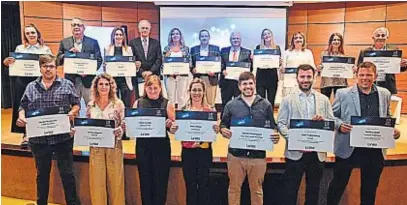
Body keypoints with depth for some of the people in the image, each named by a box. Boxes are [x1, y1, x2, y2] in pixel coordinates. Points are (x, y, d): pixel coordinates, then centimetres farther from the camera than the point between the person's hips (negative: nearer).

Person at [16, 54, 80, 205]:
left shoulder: (67, 84, 1)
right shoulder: (31, 87, 9)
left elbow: (76, 104, 2)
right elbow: (23, 107, 12)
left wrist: (72, 112, -18)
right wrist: (21, 117, -8)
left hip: (62, 137, -2)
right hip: (38, 138, 3)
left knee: (67, 173, 5)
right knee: (42, 173, 17)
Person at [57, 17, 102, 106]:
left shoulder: (93, 42, 7)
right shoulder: (64, 43, 10)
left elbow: (99, 60, 3)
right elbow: (58, 61, 6)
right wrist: (69, 53, -12)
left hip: (88, 80, -1)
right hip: (71, 81, 1)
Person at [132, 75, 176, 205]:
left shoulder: (167, 104, 1)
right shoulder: (138, 103, 5)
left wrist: (169, 125, -18)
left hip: (162, 146, -1)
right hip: (143, 146, 2)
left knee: (161, 181, 7)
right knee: (145, 180, 10)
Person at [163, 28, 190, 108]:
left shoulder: (185, 48, 7)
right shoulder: (167, 48, 9)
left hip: (182, 75, -1)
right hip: (170, 75, 1)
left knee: (182, 97, 0)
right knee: (171, 97, 1)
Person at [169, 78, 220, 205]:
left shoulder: (210, 110, 1)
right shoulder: (183, 110, 3)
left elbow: (215, 131, 7)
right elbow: (178, 130, 8)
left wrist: (216, 130, -15)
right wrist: (172, 130, -14)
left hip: (205, 151, -1)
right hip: (187, 151, 1)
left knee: (204, 185, 7)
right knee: (190, 185, 9)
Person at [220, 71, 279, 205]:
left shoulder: (265, 105, 4)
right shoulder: (231, 105, 3)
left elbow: (272, 127, 8)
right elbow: (223, 125, 7)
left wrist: (275, 137, -13)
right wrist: (223, 131, -16)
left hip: (258, 155, 0)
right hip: (236, 155, 0)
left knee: (256, 189, 15)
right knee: (234, 188, 12)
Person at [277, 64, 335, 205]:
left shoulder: (324, 99, 9)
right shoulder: (287, 100, 2)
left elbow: (333, 123, 7)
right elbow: (280, 124, -4)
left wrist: (323, 120, -15)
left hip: (317, 152, 3)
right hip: (295, 152, -2)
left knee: (313, 190, 14)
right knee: (290, 190, 4)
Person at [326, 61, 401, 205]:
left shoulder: (385, 94, 7)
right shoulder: (343, 93, -4)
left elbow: (387, 118, 15)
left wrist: (393, 130, -4)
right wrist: (340, 125, -18)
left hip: (375, 150, 3)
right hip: (348, 147, -3)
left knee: (370, 188, 17)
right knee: (338, 184, 8)